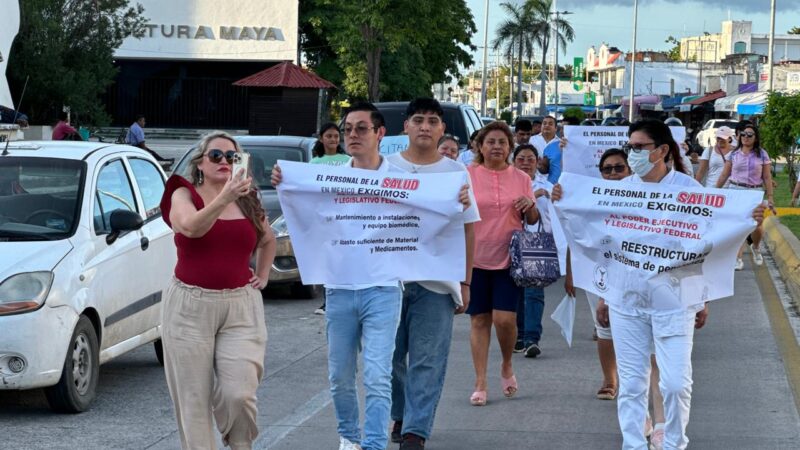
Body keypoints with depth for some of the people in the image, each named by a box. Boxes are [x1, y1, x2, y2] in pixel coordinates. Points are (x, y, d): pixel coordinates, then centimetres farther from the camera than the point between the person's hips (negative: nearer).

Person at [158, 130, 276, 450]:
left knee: (239, 394, -9)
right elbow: (191, 226, -24)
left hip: (241, 307, 2)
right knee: (194, 398, -1)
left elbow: (268, 240, 32)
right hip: (190, 307, -2)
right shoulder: (184, 195, 1)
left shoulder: (248, 202, 12)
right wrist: (224, 198, -36)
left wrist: (262, 275, 18)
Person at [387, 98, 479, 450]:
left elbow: (467, 229, 6)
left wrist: (465, 283, 2)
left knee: (427, 362, -5)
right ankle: (401, 415, 27)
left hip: (436, 282, -1)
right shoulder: (385, 167, 3)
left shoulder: (456, 172, 4)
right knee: (391, 355, 8)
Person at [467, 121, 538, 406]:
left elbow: (533, 222, 14)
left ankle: (507, 367, 19)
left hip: (509, 259, 0)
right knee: (479, 320, 4)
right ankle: (480, 384, 11)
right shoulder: (467, 176, 0)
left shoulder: (521, 178, 6)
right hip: (476, 259, 0)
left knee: (505, 318, -10)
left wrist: (531, 206, -7)